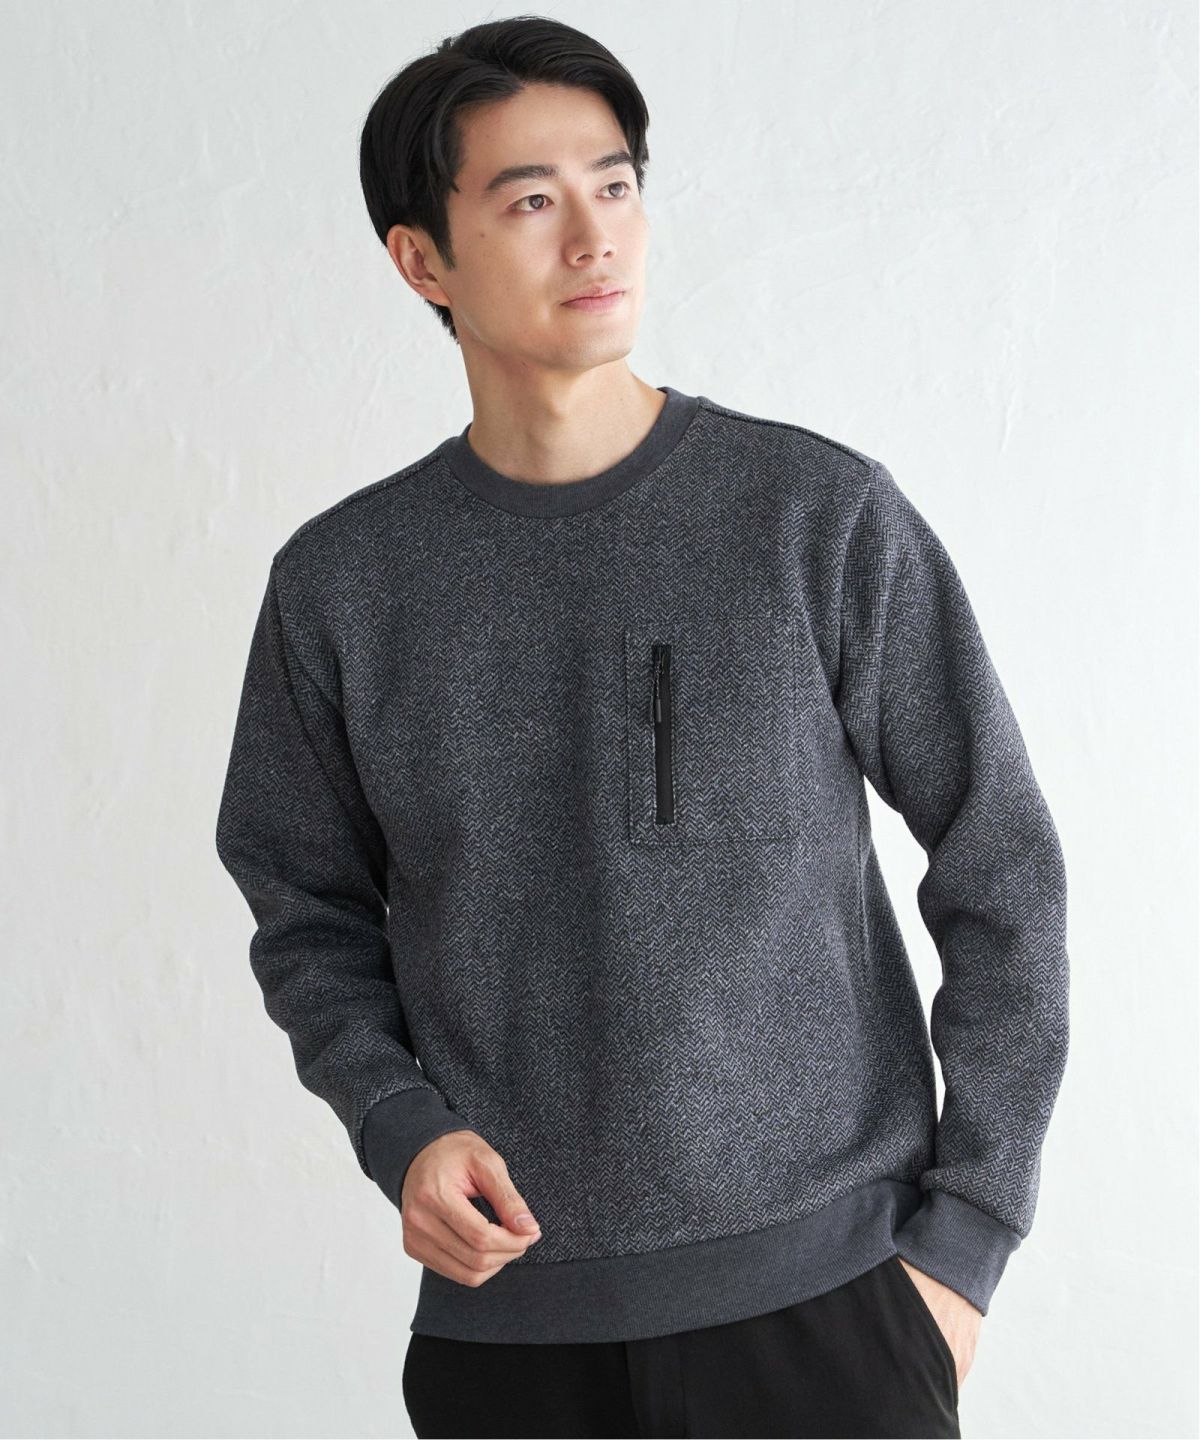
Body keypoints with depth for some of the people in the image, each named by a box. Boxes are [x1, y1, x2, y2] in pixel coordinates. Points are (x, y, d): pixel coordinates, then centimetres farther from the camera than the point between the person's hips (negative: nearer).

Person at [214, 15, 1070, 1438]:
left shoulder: (824, 516, -5)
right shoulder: (340, 582, 0)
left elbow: (1002, 880, -1)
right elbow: (310, 915, 10)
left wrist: (965, 1236, -3)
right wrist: (400, 1127, -7)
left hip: (821, 1281, -1)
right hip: (505, 1300, 2)